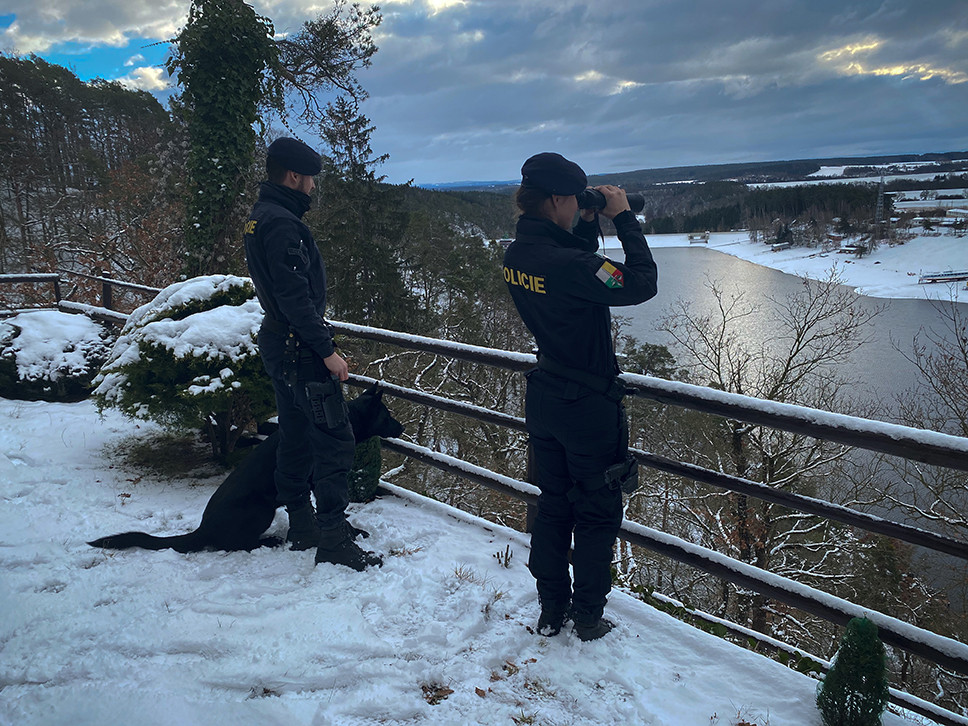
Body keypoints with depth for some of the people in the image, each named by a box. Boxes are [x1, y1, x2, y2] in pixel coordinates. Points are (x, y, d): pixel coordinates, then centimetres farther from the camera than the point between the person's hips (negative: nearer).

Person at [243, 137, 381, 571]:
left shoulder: (260, 217, 14)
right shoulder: (282, 224, -19)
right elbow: (295, 296, -24)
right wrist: (328, 350, -20)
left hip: (279, 344, 11)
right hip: (300, 351, -11)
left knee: (295, 437, 17)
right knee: (334, 440, -7)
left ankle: (302, 526, 28)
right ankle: (333, 540, -2)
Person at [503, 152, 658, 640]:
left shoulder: (515, 256, -1)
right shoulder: (565, 263, -28)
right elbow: (641, 283, -24)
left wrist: (589, 226, 4)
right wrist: (623, 219, -16)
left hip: (543, 397, 8)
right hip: (588, 403, -7)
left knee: (552, 505, 19)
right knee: (597, 514, 10)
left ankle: (551, 609, 30)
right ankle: (588, 617, 22)